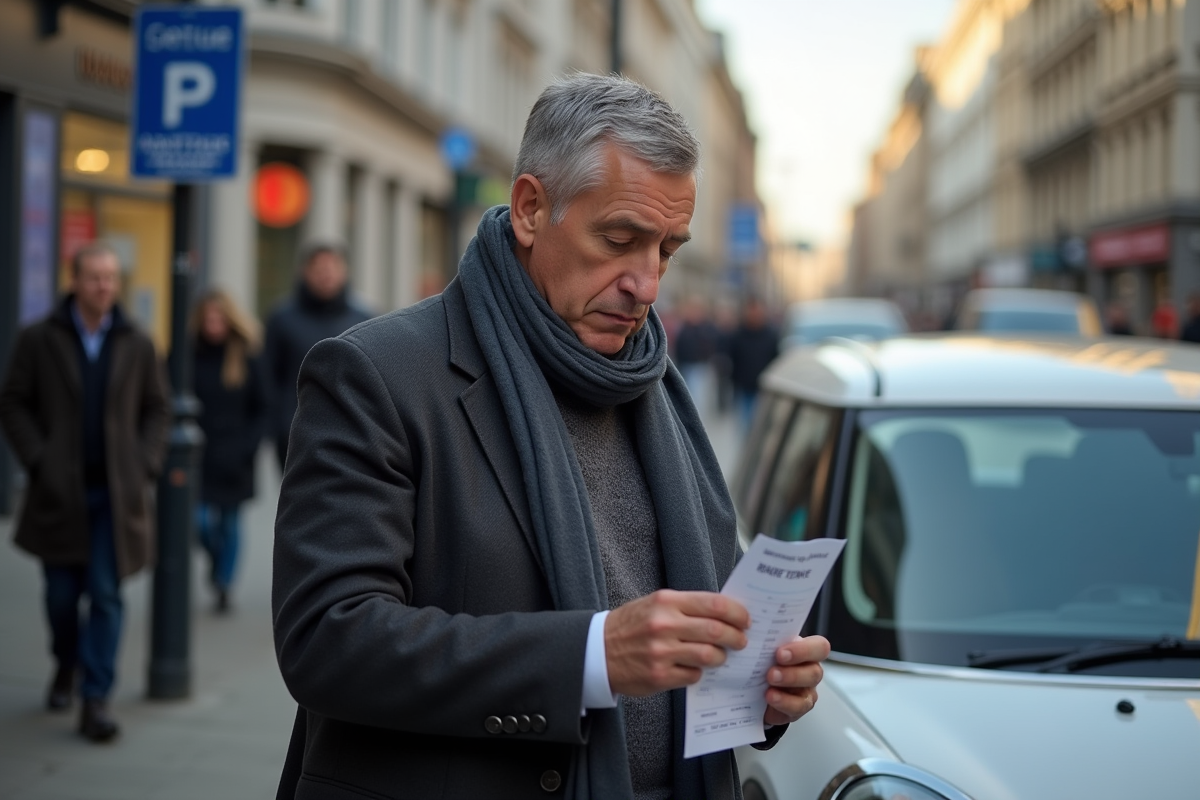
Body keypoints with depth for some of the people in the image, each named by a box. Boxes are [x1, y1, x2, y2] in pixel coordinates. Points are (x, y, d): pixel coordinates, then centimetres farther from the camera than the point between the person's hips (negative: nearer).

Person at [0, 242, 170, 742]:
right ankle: (66, 665, 38)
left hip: (116, 492, 0)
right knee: (62, 593, 10)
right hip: (59, 491, 0)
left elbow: (156, 409, 10)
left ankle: (96, 700, -1)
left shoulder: (137, 345, 5)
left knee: (106, 595, -4)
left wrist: (145, 463, -2)